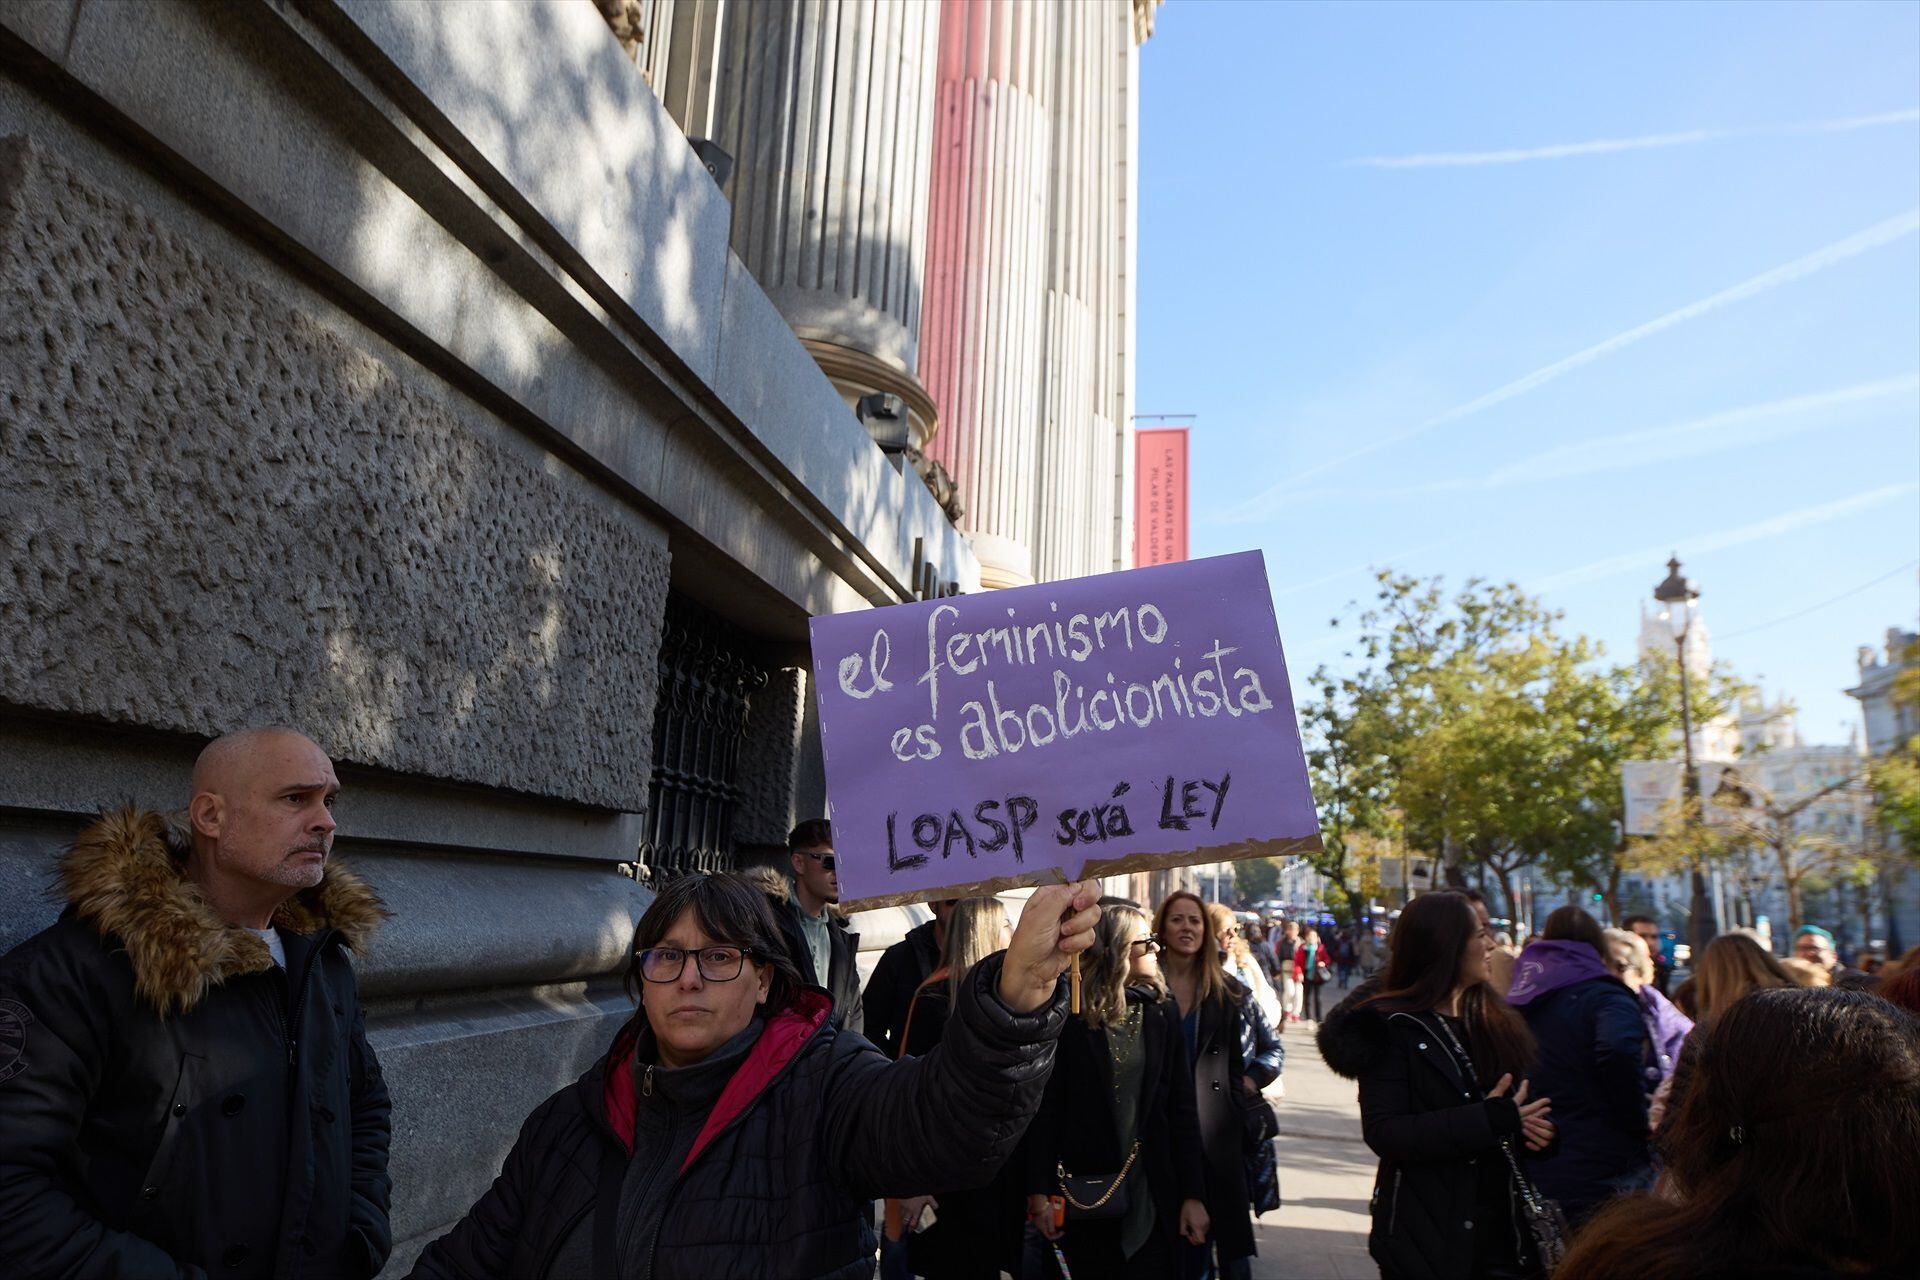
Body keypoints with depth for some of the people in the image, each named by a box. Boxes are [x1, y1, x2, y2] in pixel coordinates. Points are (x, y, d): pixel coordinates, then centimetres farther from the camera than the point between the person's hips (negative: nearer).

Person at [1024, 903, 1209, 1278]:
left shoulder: (1162, 1013, 3)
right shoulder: (1070, 1017, -8)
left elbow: (1182, 1109, 4)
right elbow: (1045, 1108, -8)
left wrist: (1193, 1194, 1)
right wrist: (1039, 1193, -11)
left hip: (1150, 1192, 3)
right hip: (1083, 1191, -3)